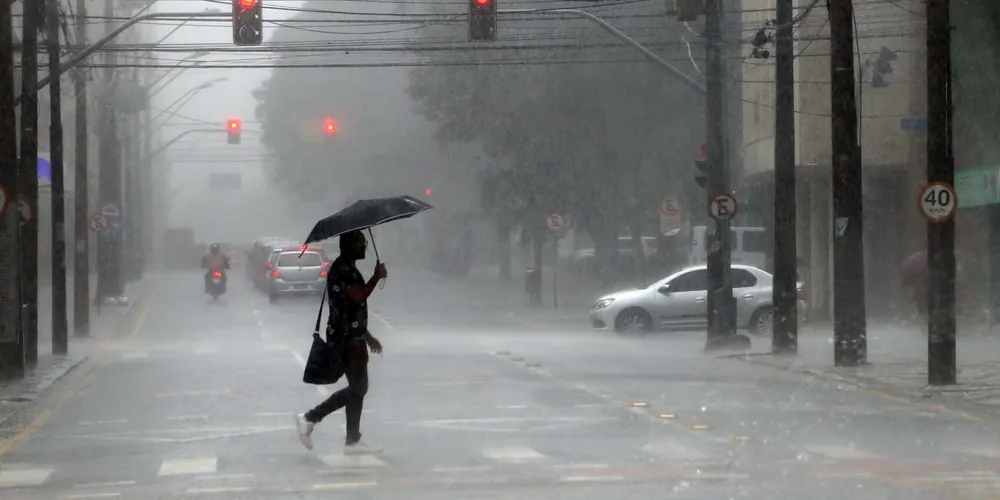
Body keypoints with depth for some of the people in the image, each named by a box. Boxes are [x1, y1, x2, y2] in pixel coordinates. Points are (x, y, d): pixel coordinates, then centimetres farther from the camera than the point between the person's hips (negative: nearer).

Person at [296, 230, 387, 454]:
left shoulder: (348, 268, 17)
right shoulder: (342, 269, -15)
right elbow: (358, 297, -26)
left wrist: (367, 336, 25)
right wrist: (376, 277, -13)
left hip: (352, 337, 10)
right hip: (346, 338, -10)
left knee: (358, 388, 9)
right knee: (357, 388, -8)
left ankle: (353, 441, 10)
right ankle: (310, 418, -3)